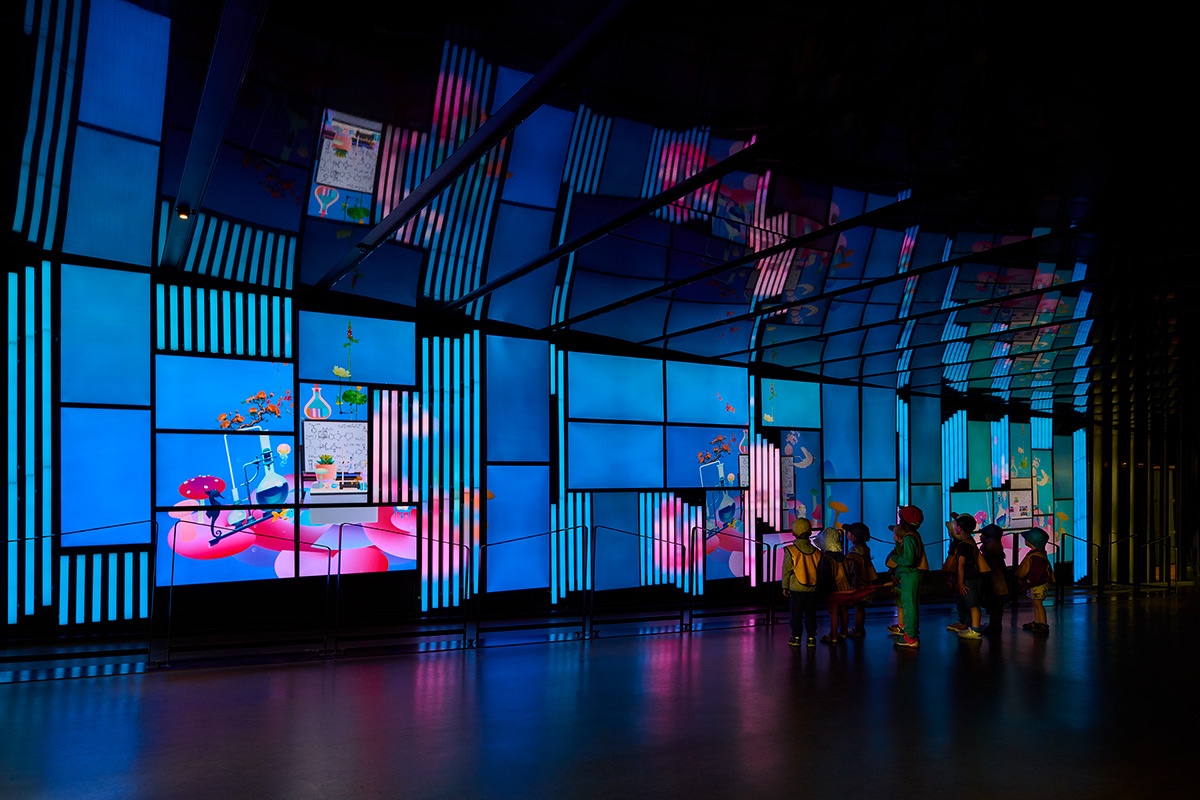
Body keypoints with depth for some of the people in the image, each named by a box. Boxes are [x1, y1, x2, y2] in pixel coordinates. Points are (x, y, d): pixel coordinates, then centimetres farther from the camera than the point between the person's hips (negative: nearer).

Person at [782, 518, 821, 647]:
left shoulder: (790, 551, -11)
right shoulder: (815, 551, 0)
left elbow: (786, 570, -6)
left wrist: (785, 587, 4)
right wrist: (818, 586, 19)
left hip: (796, 589, -3)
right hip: (813, 588, 3)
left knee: (796, 614, 7)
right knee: (811, 614, 11)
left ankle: (796, 637, 12)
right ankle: (811, 638, 14)